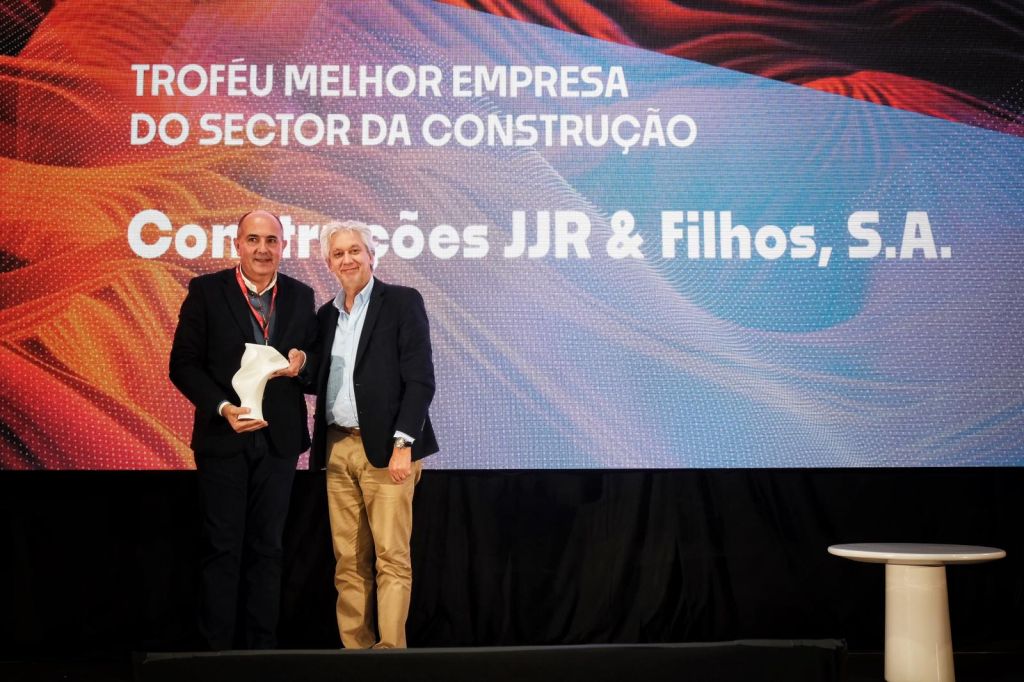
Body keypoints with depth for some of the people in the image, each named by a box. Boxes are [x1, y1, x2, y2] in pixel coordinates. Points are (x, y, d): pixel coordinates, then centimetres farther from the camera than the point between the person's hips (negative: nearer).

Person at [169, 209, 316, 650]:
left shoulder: (301, 296, 7)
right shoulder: (206, 292, -3)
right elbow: (183, 365, -5)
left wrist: (302, 363, -10)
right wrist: (223, 408, -17)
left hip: (278, 438, 3)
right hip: (224, 436, -3)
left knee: (267, 547, 9)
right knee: (222, 547, 2)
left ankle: (263, 646, 16)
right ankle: (216, 647, 10)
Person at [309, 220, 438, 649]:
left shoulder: (402, 302, -1)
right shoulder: (326, 315, 16)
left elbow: (420, 379, -8)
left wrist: (403, 445, -14)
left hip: (385, 448, -5)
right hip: (338, 449, 5)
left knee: (391, 557, -5)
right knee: (348, 560, 5)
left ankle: (390, 649, -1)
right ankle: (355, 650, 11)